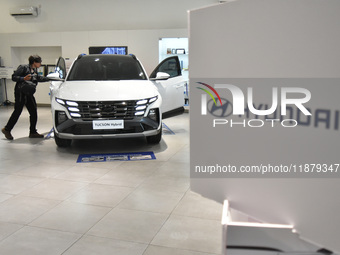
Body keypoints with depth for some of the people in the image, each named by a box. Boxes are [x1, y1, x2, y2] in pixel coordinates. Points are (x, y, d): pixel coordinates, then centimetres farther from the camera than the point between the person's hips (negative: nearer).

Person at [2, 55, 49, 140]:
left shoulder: (34, 70, 14)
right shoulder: (23, 67, -10)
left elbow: (39, 78, 29)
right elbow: (14, 77, -12)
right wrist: (24, 79, -26)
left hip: (29, 94, 8)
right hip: (20, 93, -8)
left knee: (33, 112, 3)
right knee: (17, 112, -4)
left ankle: (33, 132, 12)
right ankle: (7, 129, 13)